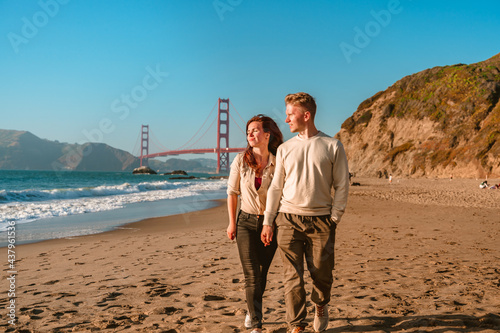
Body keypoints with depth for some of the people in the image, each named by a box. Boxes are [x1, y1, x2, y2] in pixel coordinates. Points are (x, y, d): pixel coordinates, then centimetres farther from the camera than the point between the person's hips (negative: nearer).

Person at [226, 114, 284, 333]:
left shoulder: (277, 164, -9)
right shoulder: (240, 161, -7)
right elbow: (232, 192, 3)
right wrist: (232, 222, 3)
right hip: (246, 221, 0)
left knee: (261, 273, 10)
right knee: (251, 274, -7)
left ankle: (251, 310, 35)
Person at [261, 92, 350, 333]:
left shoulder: (333, 147, 1)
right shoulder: (285, 149, 9)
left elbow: (341, 186, 3)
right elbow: (276, 187, 11)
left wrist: (334, 218, -4)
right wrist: (268, 221, 6)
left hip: (320, 219, -1)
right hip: (289, 218, 2)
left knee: (321, 274, 6)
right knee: (293, 277, -2)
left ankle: (320, 307, 37)